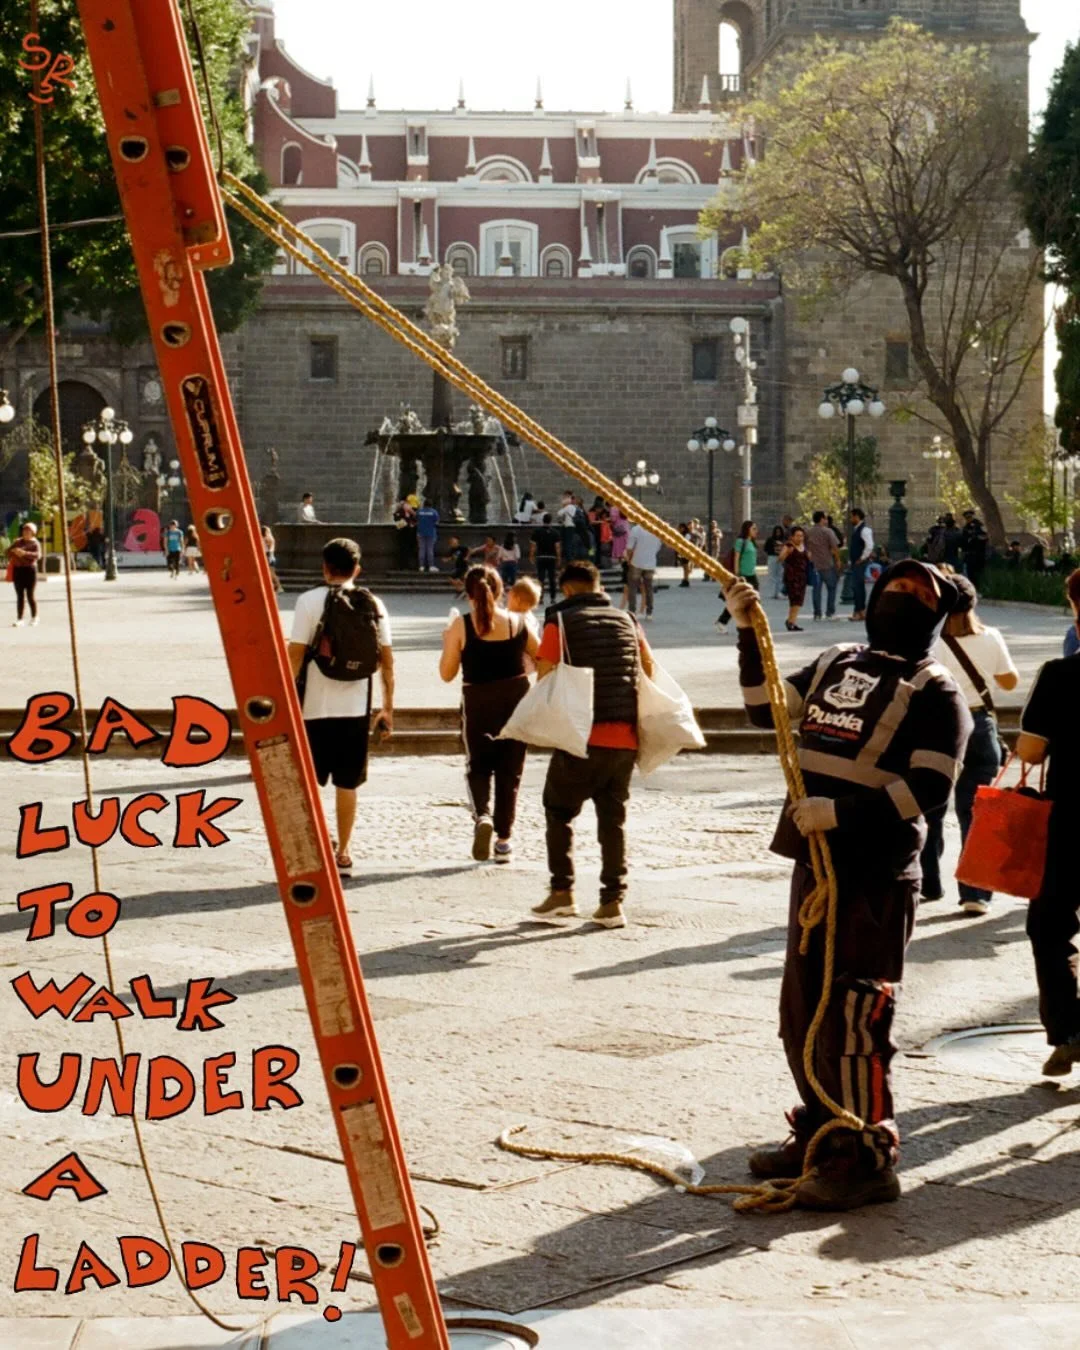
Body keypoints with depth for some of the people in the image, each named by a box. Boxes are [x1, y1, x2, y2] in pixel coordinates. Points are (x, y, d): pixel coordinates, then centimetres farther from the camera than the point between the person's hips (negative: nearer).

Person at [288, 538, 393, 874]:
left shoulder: (310, 601, -7)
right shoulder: (374, 605, 4)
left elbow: (295, 655, -11)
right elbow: (386, 660, 6)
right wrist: (388, 707, 13)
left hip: (316, 707, -3)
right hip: (357, 708, 3)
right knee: (347, 784, 11)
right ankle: (342, 852, 14)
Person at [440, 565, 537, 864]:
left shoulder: (460, 626, -8)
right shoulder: (517, 622, -1)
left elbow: (447, 673, -4)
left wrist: (447, 642, 10)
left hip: (478, 703, -1)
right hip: (516, 699, 2)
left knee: (478, 766, 16)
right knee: (509, 770, 12)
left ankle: (482, 816, -13)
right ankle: (503, 840, 12)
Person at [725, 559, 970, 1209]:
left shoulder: (934, 690, -7)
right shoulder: (838, 662, 15)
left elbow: (929, 787, -16)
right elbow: (766, 707, 21)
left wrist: (841, 811, -22)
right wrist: (749, 632, 10)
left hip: (876, 876, -8)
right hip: (815, 862, 8)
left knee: (853, 1016, -8)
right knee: (802, 1010, 15)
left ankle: (870, 1158, 0)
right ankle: (822, 1134, 30)